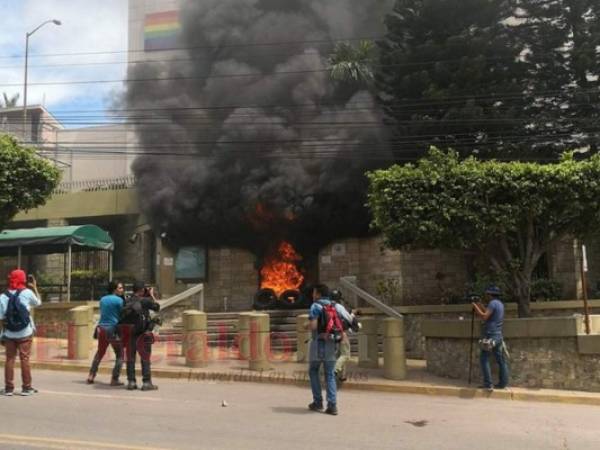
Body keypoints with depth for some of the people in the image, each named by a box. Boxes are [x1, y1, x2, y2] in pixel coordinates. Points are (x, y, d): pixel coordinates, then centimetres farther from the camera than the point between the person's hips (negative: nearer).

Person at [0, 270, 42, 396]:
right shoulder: (27, 292, -8)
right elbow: (38, 302, 11)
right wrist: (35, 287, 18)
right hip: (25, 333, -1)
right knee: (25, 359, 4)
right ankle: (26, 387, 8)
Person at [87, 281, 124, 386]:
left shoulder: (102, 299, 12)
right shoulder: (119, 300, -8)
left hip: (101, 328, 7)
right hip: (113, 330, -7)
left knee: (100, 352, 22)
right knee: (119, 354, 3)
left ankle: (91, 376, 22)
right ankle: (114, 379, -3)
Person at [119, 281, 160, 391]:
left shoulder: (127, 302, 4)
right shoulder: (144, 300, -11)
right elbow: (157, 307, -1)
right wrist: (152, 295, 12)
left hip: (129, 335, 5)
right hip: (142, 335, -5)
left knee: (130, 359, 12)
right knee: (145, 359, 4)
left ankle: (131, 382, 15)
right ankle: (146, 383, 4)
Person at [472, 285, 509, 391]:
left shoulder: (493, 303, -12)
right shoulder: (500, 303, 15)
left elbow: (484, 317, -20)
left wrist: (476, 307, -11)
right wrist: (481, 306, 23)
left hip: (490, 335, -9)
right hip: (498, 335, 9)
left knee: (484, 359, -5)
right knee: (501, 360, 9)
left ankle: (488, 384, -9)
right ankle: (503, 383, 11)